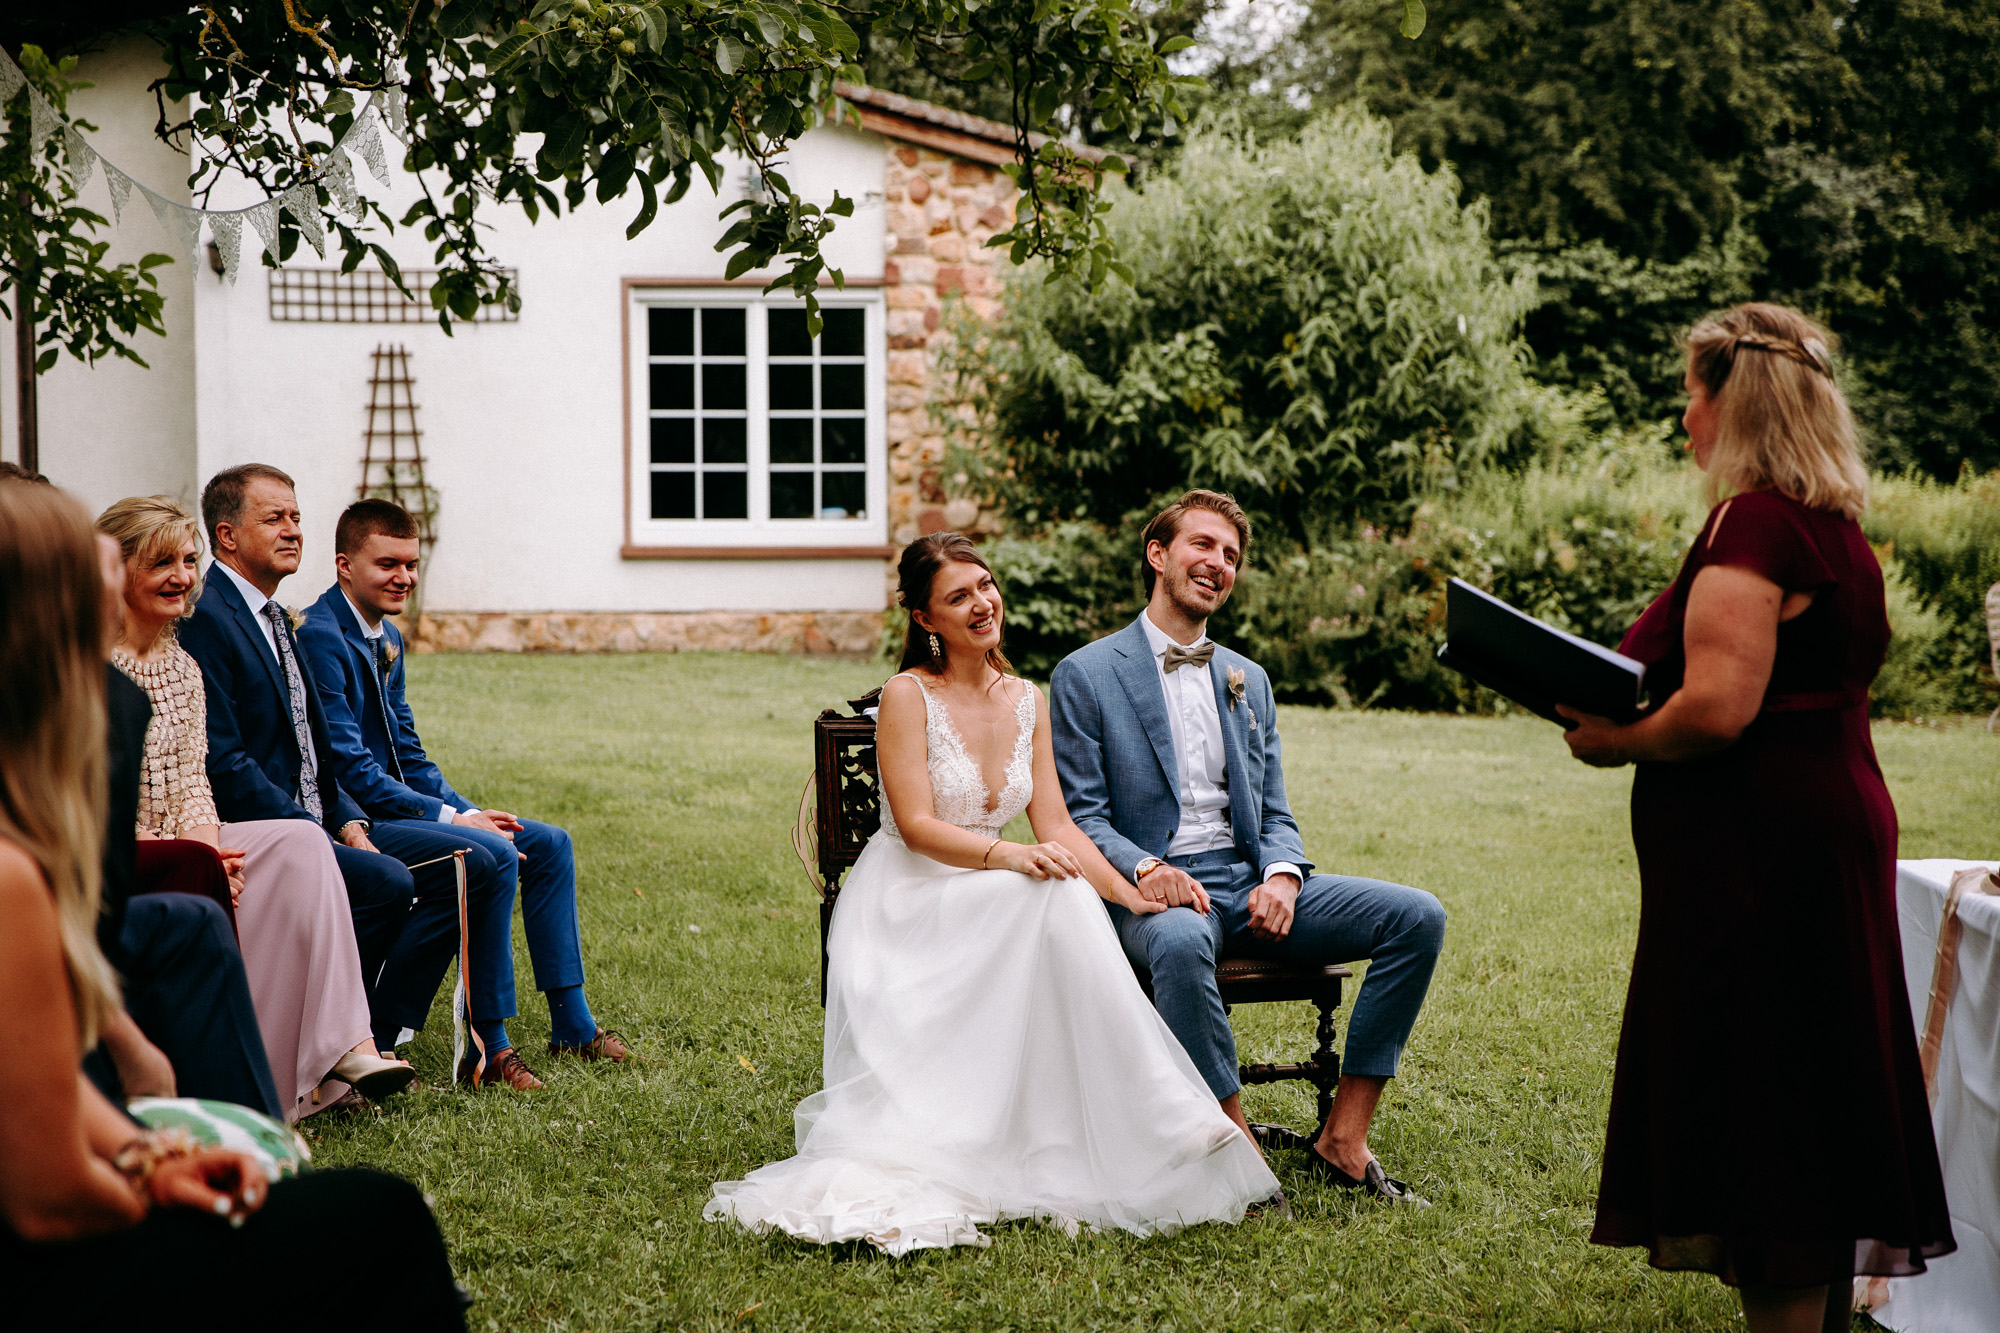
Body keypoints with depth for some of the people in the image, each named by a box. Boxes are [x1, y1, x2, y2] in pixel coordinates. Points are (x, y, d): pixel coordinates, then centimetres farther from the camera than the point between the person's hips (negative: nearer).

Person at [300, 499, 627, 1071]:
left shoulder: (387, 638, 14)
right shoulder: (320, 637, -17)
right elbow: (349, 769, -21)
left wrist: (471, 810, 1)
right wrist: (453, 818, -20)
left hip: (400, 805, 10)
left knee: (548, 845, 7)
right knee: (494, 854, -28)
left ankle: (572, 1028, 8)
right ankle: (488, 1045, -23)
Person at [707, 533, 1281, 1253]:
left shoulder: (1028, 701, 11)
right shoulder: (908, 695, -7)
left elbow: (1055, 826, 7)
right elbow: (917, 826, -15)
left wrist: (1132, 895, -7)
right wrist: (1007, 858, -32)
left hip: (991, 909, 5)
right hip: (907, 907, -5)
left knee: (1067, 900, -30)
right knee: (1051, 893, -32)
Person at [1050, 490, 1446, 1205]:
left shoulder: (1249, 681, 20)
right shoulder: (1086, 676, 3)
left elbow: (1274, 813, 17)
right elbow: (1081, 815, -3)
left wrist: (1282, 876, -7)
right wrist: (1145, 868, -24)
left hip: (1249, 879, 6)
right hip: (1159, 888, -6)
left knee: (1418, 916, -15)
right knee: (1180, 943, -43)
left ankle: (1343, 1138, -13)